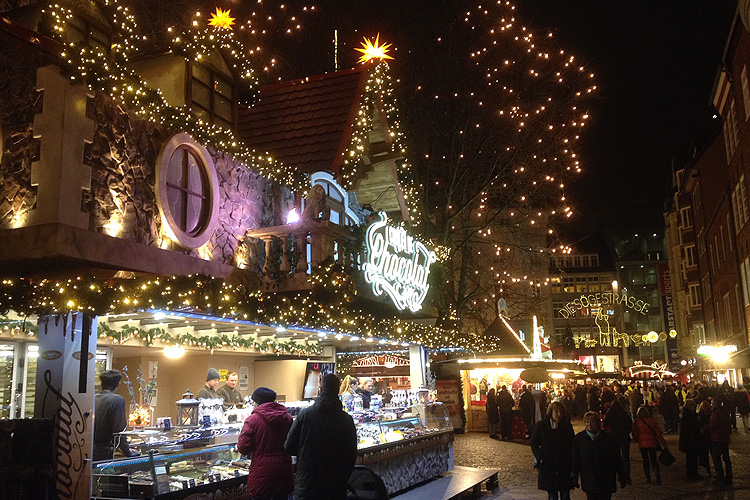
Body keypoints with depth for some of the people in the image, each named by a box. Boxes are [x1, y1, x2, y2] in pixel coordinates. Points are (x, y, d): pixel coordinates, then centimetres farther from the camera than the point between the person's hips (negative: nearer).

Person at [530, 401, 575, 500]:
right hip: (547, 465, -1)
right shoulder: (541, 426, -2)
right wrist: (540, 457, -7)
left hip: (564, 465, 1)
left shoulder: (567, 425, 1)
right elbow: (534, 444, 4)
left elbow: (572, 444, 9)